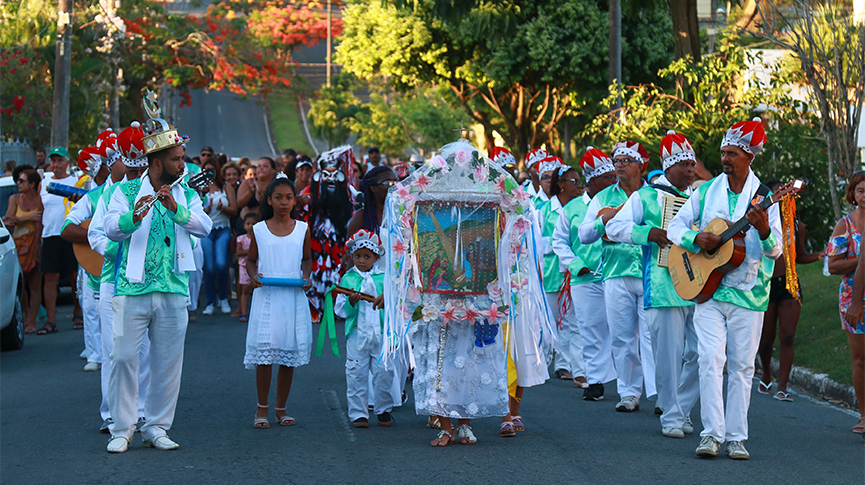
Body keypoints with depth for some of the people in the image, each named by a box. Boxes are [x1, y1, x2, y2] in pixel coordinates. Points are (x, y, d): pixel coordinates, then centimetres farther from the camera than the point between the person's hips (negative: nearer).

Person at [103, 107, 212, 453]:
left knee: (168, 362, 4)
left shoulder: (187, 196, 11)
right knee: (124, 357, -4)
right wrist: (133, 217, -31)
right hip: (132, 289, -3)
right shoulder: (126, 191, 3)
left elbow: (204, 227, -6)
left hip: (173, 291, 3)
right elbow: (112, 229, -12)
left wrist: (176, 208, -21)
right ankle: (121, 430, 5)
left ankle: (157, 429, 14)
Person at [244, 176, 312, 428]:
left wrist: (306, 275, -2)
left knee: (289, 353, 4)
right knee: (265, 351, -7)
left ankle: (281, 408, 15)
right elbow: (251, 260, 13)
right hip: (266, 296, -1)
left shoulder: (302, 229, 8)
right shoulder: (258, 230, 5)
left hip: (294, 296, 2)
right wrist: (253, 275, -8)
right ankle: (262, 408, 4)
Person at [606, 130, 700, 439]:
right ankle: (671, 417, 4)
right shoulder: (647, 196, 5)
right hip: (663, 285, -4)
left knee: (699, 352, -1)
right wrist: (649, 233, -12)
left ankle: (682, 408, 15)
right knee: (668, 353, -4)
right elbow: (614, 227, 0)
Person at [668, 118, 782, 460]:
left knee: (742, 365, 2)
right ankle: (712, 434, -9)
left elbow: (775, 251, -5)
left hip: (748, 293, -1)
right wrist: (696, 238, -12)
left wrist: (764, 230, -26)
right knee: (710, 358, -10)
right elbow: (675, 226, 9)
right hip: (707, 289, 1)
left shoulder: (764, 197, 2)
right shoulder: (706, 192, 8)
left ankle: (736, 437, 8)